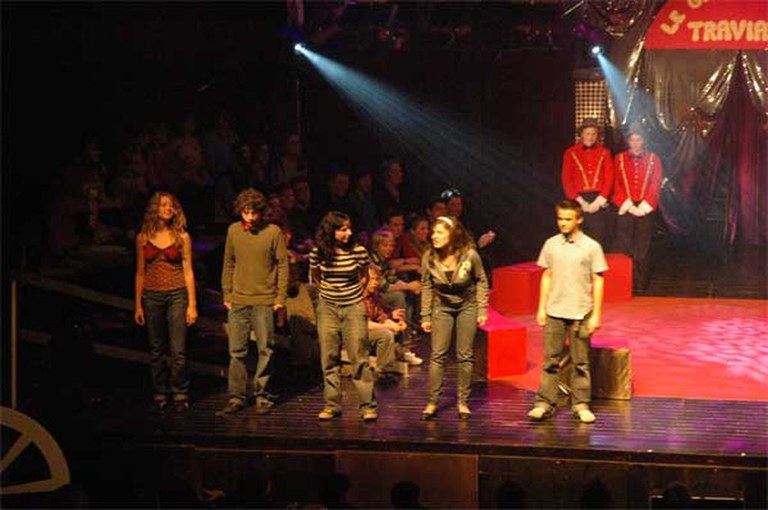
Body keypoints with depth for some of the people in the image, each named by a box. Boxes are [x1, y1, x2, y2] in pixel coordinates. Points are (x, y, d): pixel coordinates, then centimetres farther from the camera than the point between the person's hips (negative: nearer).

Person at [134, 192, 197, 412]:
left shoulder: (182, 237, 1)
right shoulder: (143, 238, 5)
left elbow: (188, 272, 1)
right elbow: (140, 273, 10)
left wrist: (192, 304, -3)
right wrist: (138, 305, 6)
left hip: (177, 296, -2)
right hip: (152, 297, 2)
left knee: (178, 351, -6)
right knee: (156, 350, 8)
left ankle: (180, 394, 5)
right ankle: (160, 393, 18)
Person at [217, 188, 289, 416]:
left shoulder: (274, 232, -4)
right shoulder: (233, 230, 6)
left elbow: (283, 265, -2)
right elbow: (228, 264, 12)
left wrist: (280, 297, -7)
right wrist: (226, 294, 8)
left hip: (264, 300, -3)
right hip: (238, 300, 3)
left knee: (265, 350, 1)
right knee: (236, 351, 3)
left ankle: (263, 396, 10)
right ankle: (236, 397, 8)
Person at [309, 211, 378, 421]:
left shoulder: (358, 251, -10)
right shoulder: (318, 252, -6)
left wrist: (352, 292, 5)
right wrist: (328, 291, 10)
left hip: (354, 307, -2)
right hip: (327, 308, 2)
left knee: (359, 358, -4)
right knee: (329, 359, 5)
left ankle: (368, 405, 1)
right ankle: (332, 405, 14)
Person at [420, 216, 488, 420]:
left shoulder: (470, 255, -20)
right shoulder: (429, 257, -15)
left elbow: (481, 281, -5)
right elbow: (426, 286, -2)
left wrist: (482, 310, -6)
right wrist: (425, 316, -1)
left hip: (467, 306, -1)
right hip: (442, 307, 1)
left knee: (465, 356, 4)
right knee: (437, 355, -2)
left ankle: (463, 402, 14)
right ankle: (432, 402, 4)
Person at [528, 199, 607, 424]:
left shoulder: (591, 247, -3)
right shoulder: (551, 244, 5)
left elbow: (597, 281, -1)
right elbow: (547, 277, 11)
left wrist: (596, 314, -5)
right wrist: (541, 308, 7)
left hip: (580, 313, -2)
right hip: (554, 312, 2)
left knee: (580, 362, 4)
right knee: (550, 360, 3)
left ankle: (581, 405, 12)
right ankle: (544, 403, 6)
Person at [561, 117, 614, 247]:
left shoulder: (604, 152, 8)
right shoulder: (570, 153, 5)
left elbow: (609, 178, 2)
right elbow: (566, 180, 2)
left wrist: (599, 201, -9)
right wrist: (581, 202, -7)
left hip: (600, 202, 0)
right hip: (579, 201, 0)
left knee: (599, 240, -2)